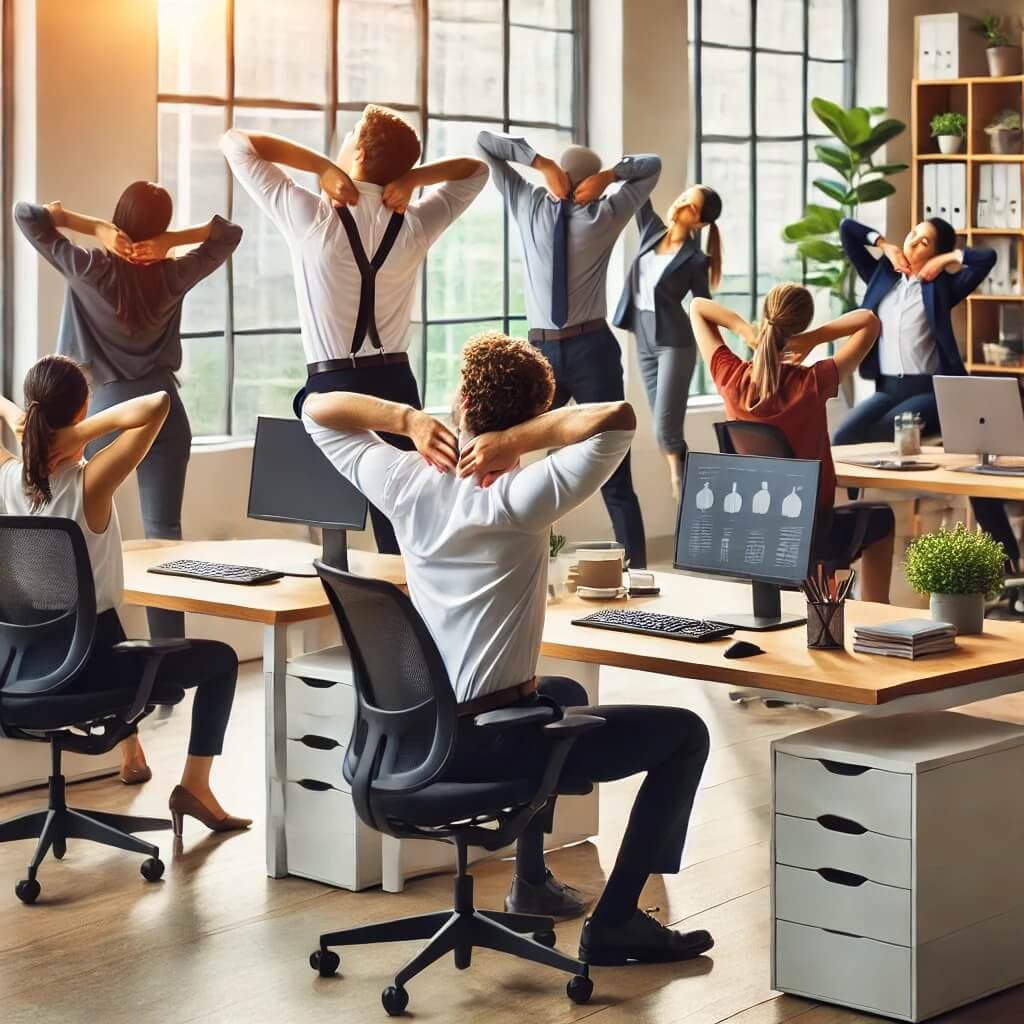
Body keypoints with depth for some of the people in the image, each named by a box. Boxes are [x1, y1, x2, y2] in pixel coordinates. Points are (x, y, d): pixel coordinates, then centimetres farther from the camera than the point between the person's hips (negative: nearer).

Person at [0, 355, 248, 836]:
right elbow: (158, 404, -32)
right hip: (90, 666, -5)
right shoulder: (90, 484, -23)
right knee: (221, 659, 17)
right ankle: (194, 786, 13)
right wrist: (82, 434, -28)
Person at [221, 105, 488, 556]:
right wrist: (412, 177, 2)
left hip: (332, 388, -3)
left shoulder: (312, 217, -8)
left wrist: (323, 166, -5)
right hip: (396, 384, 3)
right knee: (400, 531, 6)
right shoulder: (415, 225, 2)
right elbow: (475, 170, 20)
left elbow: (236, 142, 2)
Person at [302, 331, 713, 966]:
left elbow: (317, 409, 11)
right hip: (488, 742, -7)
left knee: (565, 693, 37)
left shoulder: (408, 483, -3)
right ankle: (614, 923, 4)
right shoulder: (518, 500, -19)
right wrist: (518, 440, -21)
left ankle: (532, 881, 40)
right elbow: (619, 418, -26)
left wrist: (407, 417, -4)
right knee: (685, 733, 5)